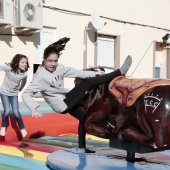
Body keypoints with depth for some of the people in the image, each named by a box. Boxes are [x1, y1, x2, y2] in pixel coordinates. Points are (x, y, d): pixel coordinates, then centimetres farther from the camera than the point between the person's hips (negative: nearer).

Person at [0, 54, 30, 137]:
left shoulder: (24, 74, -13)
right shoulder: (9, 68, -24)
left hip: (14, 94, 2)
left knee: (16, 112, -11)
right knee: (7, 111, -17)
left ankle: (22, 128, 13)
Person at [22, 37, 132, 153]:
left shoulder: (59, 67, -2)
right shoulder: (40, 76, -21)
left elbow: (75, 72, 7)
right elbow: (26, 94, -25)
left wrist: (94, 73, 7)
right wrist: (34, 109, -39)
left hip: (67, 99, 8)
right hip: (62, 105, -8)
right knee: (88, 82, -16)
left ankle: (81, 148, 33)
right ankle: (120, 72, -11)